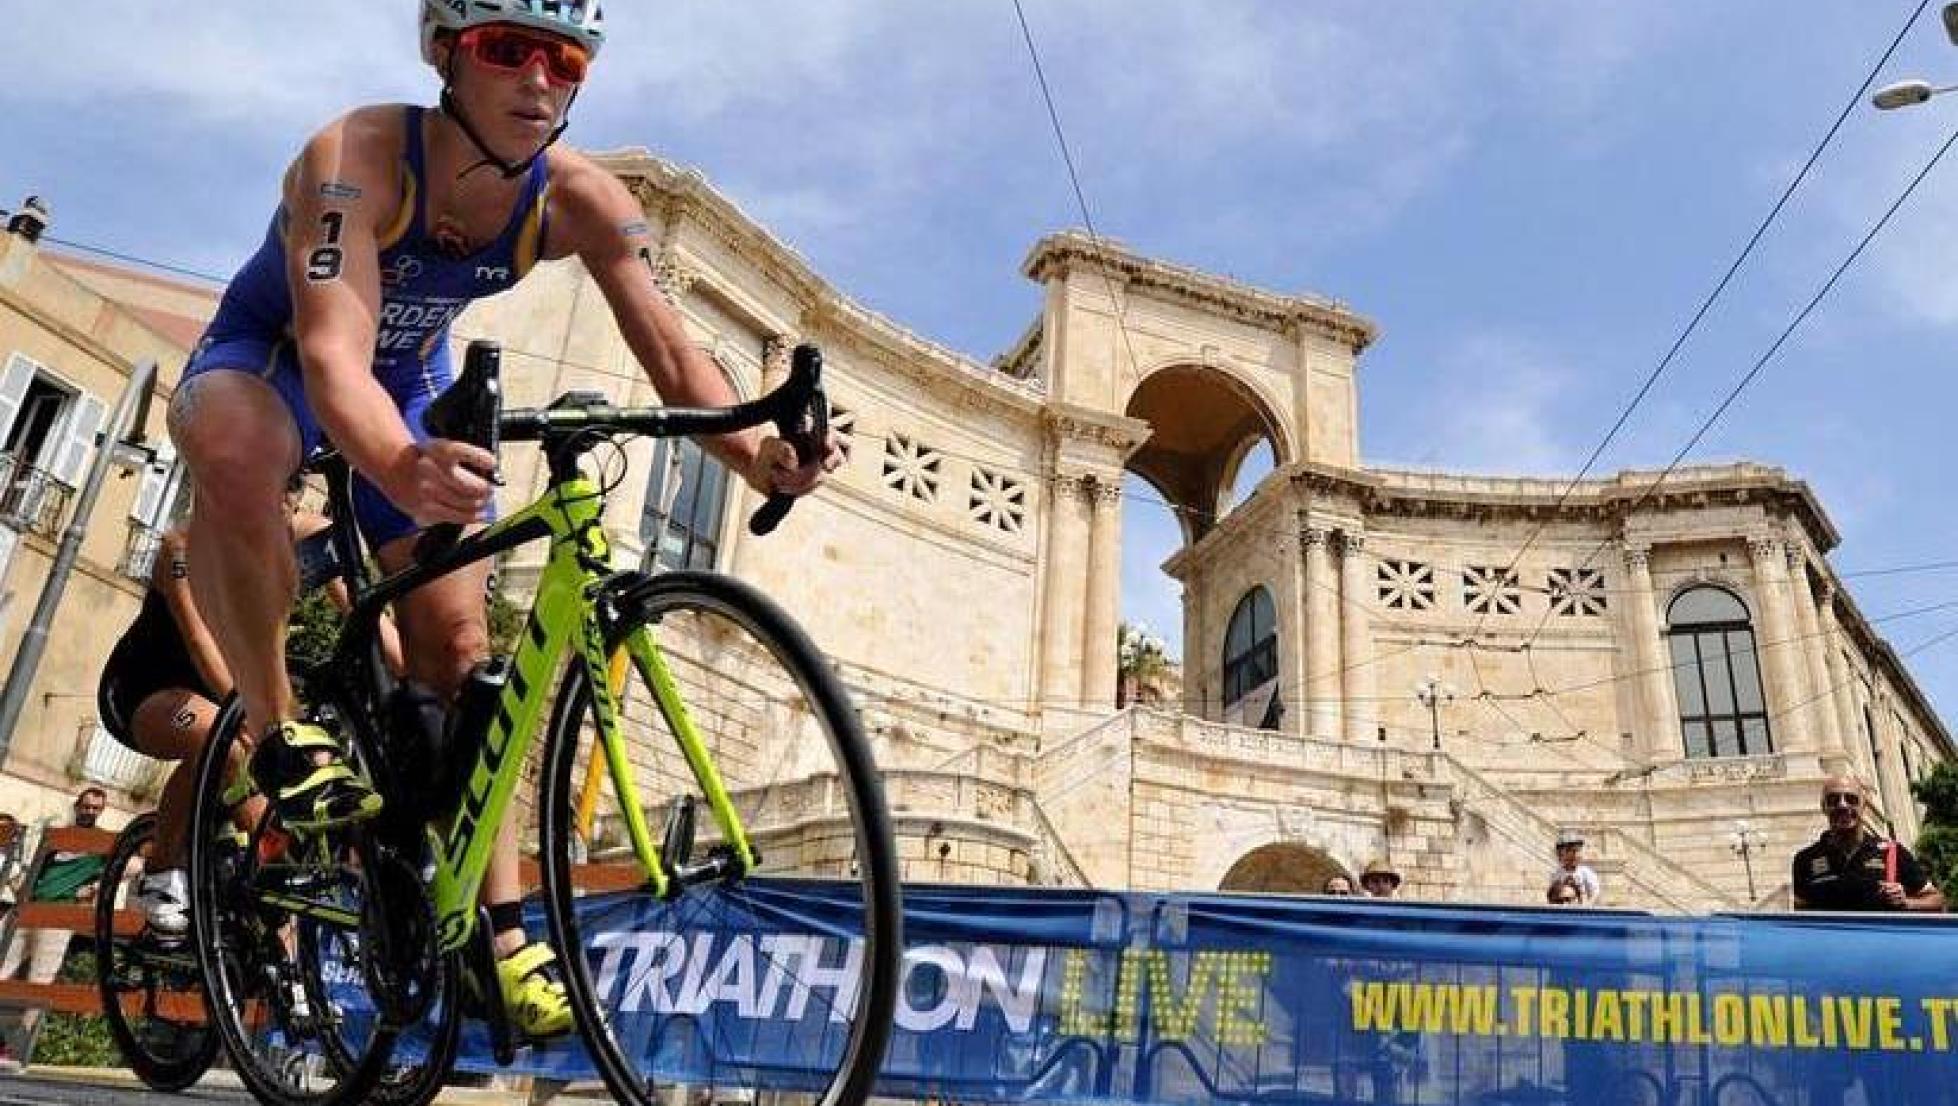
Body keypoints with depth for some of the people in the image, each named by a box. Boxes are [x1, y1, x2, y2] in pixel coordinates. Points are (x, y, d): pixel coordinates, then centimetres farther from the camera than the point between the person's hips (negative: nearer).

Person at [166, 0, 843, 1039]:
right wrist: (403, 471, -68)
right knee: (230, 444, -40)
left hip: (409, 379, 3)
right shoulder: (356, 156, -34)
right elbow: (335, 356, -46)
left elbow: (671, 351, -29)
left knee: (455, 642, -7)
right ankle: (279, 732, -20)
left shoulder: (581, 201, -22)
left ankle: (503, 931, -1)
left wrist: (755, 451, -50)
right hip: (268, 354, -3)